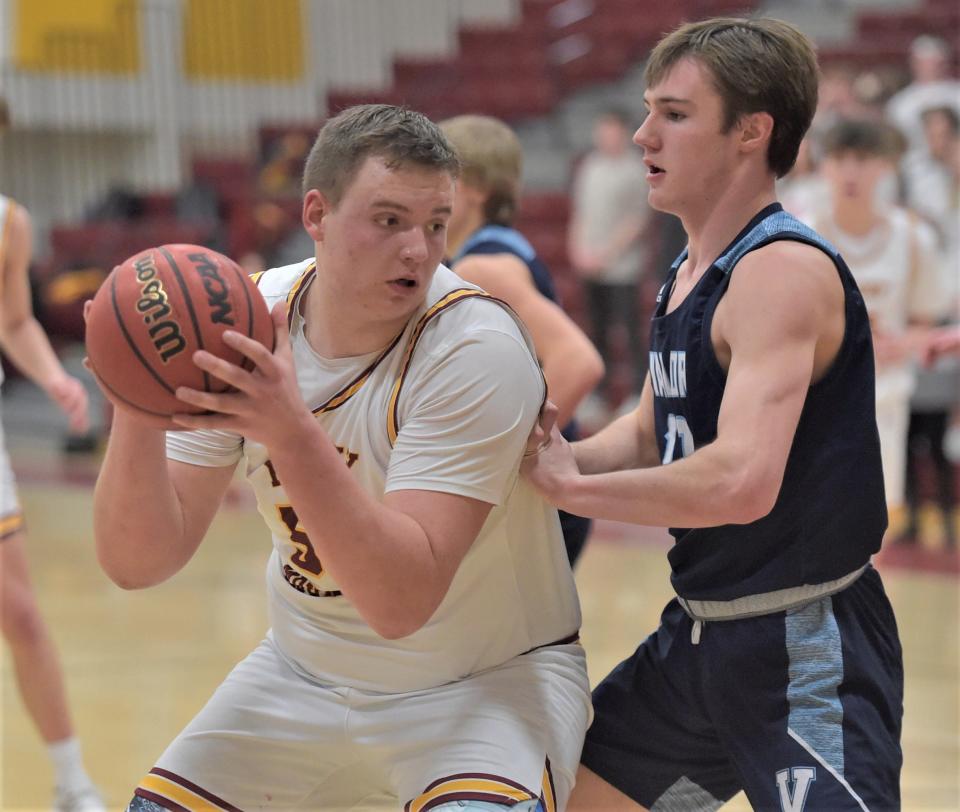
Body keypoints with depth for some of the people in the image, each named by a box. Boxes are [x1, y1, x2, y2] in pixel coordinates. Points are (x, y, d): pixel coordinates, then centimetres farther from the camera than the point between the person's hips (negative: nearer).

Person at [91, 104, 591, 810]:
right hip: (307, 670, 5)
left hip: (490, 677, -5)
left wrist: (292, 434, -43)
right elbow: (138, 562, -14)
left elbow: (401, 601, -33)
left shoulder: (477, 348, -24)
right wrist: (136, 412, -31)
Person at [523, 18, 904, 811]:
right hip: (700, 634, 10)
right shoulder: (689, 273, 10)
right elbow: (648, 436, 19)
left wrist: (570, 485, -21)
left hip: (803, 647, -10)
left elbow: (741, 483, -33)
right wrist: (547, 454, -2)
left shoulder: (784, 271, -21)